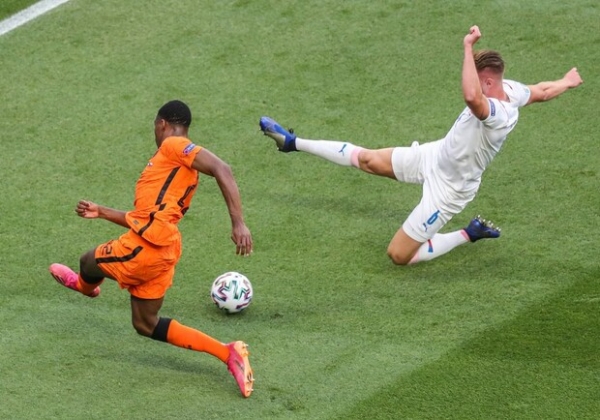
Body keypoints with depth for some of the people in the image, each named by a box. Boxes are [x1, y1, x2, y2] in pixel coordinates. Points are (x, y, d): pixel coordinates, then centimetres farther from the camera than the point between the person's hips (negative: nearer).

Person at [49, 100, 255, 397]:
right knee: (145, 325, 15)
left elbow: (221, 170, -19)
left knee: (89, 262, 16)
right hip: (162, 251, 10)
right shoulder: (178, 167, 25)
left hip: (147, 245, -10)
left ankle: (85, 285, 54)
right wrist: (101, 213, 35)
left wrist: (238, 223, -28)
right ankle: (227, 353, 6)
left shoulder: (173, 145, -5)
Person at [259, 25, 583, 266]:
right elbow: (542, 91, 10)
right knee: (366, 159, 12)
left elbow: (471, 96, -62)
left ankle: (471, 233, 11)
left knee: (399, 255, -4)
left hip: (448, 188, -9)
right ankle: (293, 143, 27)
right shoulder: (511, 89, -12)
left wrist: (468, 48, -53)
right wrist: (566, 83, 31)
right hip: (437, 154, 9)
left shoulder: (496, 114, -39)